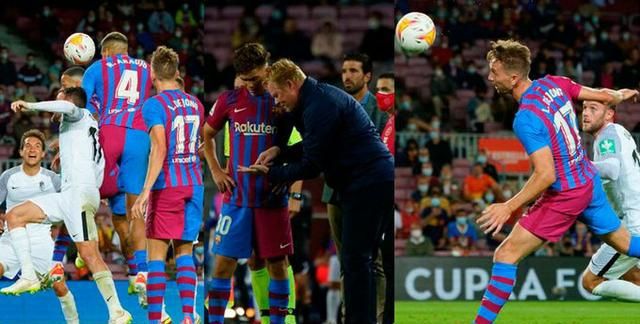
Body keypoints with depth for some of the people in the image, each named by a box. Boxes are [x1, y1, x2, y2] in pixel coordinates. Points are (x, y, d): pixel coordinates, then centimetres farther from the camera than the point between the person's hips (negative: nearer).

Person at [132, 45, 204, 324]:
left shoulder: (154, 104, -10)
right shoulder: (195, 104, 9)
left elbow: (159, 149, -20)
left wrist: (146, 191, -23)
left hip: (166, 186, -6)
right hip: (194, 185, 6)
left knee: (156, 254, -1)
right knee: (184, 252, 10)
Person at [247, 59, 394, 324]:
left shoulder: (319, 107, -18)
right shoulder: (318, 96, 15)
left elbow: (310, 167, -15)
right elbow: (314, 147, 25)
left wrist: (269, 173, -4)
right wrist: (280, 151, 11)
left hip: (368, 181, -11)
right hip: (371, 181, 11)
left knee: (355, 260, -9)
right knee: (361, 258, 13)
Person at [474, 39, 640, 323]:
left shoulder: (526, 119, -26)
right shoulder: (553, 83, -5)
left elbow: (546, 175, -29)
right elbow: (603, 96, 7)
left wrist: (509, 207, -27)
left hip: (565, 195, -9)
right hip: (589, 181, 9)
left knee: (506, 254, -7)